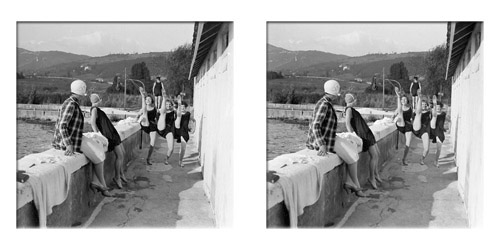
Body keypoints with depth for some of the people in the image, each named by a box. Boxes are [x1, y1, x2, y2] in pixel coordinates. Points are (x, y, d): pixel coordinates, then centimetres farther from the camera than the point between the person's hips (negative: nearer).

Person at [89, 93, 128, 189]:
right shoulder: (94, 109, -15)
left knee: (123, 153, 14)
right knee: (120, 155, -9)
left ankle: (121, 174, 28)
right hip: (108, 135, -10)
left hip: (113, 133, 10)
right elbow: (92, 123, -26)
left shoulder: (97, 109, 15)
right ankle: (117, 177, 5)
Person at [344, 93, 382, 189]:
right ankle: (372, 178, 0)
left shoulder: (352, 109, 16)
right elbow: (347, 123, -25)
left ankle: (376, 174, 28)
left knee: (377, 154, 14)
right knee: (374, 155, -11)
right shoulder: (349, 109, -14)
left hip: (367, 133, 10)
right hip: (363, 135, -10)